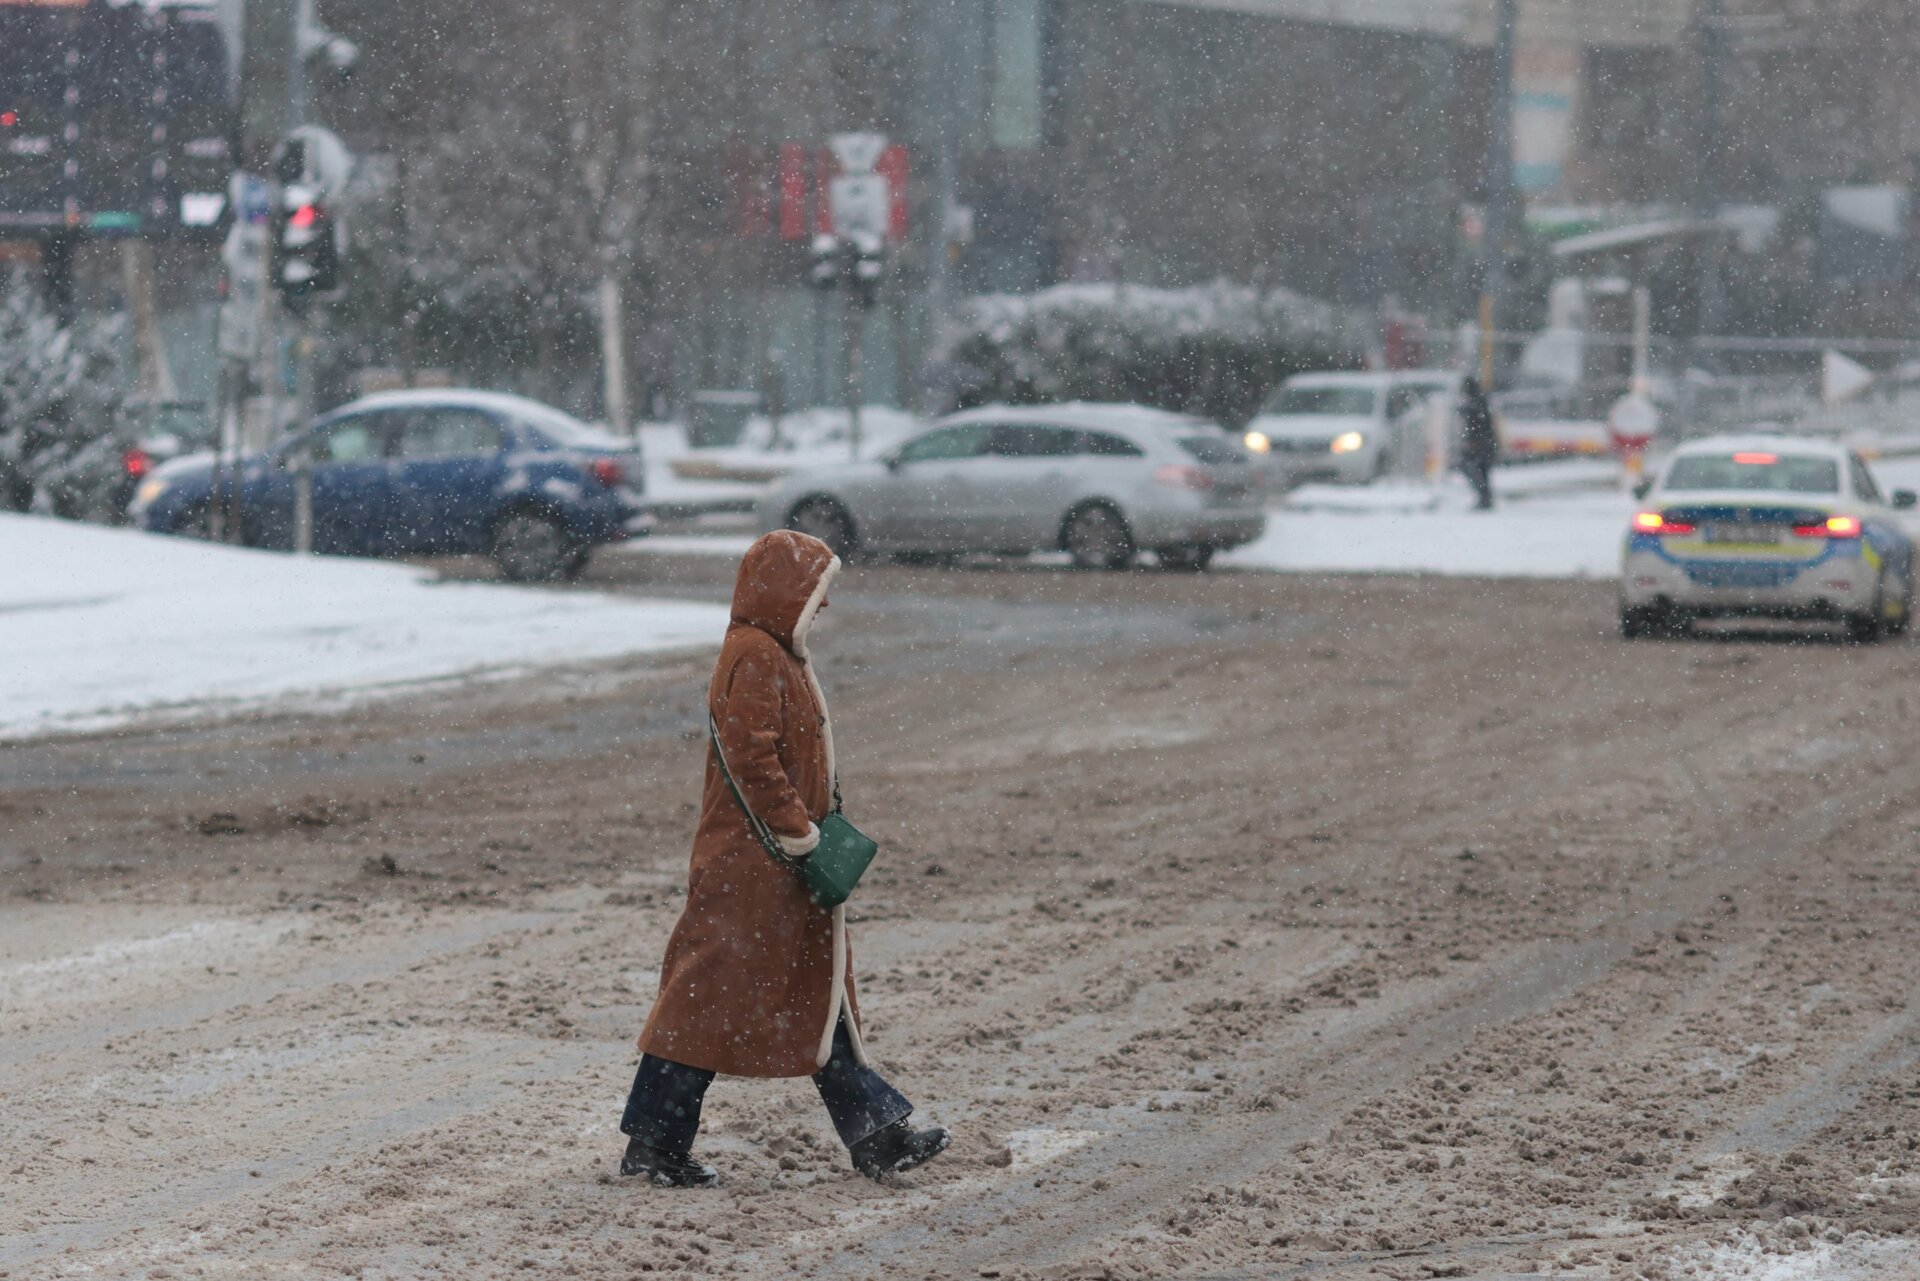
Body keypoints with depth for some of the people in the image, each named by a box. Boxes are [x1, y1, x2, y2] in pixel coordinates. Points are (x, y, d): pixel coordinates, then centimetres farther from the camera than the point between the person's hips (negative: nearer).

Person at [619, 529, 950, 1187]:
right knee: (713, 991, -5)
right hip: (750, 865, -11)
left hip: (787, 865, 11)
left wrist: (812, 826, 13)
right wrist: (796, 828, -20)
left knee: (820, 993, 12)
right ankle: (653, 1143, 3)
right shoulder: (753, 658, -16)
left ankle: (876, 1136, 16)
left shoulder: (779, 657, 17)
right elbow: (752, 755, -24)